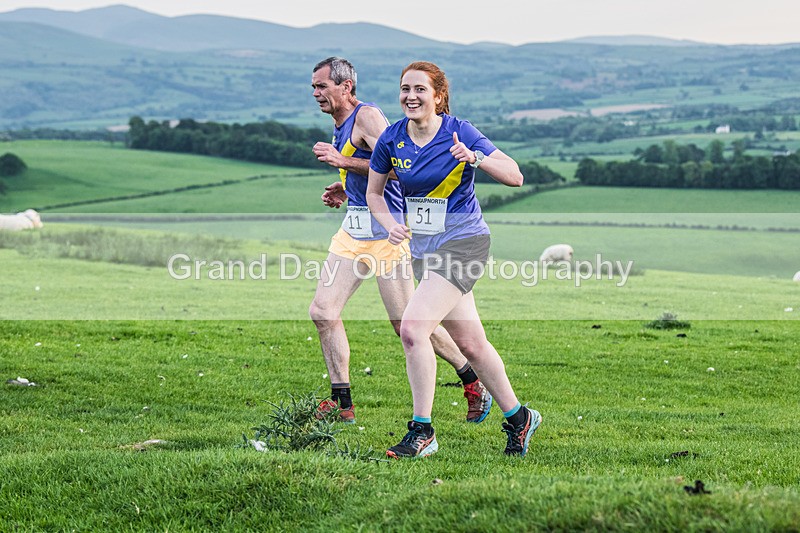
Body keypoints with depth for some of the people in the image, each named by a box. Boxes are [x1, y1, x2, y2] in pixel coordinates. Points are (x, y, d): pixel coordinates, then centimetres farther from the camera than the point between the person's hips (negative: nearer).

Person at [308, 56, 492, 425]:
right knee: (322, 311, -1)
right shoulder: (340, 125, 16)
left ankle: (472, 380, 13)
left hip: (386, 231, -9)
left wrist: (343, 162, -25)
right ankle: (342, 403, 5)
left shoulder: (367, 116, -13)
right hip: (354, 229, 9)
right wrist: (345, 192, 12)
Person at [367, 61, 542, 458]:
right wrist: (391, 225, -7)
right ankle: (518, 418, 30)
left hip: (463, 242, -6)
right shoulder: (391, 139, 0)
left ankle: (422, 431, -12)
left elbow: (515, 176, -11)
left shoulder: (460, 132, -12)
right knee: (470, 343, 13)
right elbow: (374, 192, 12)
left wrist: (475, 158, -28)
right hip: (422, 248, 6)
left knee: (413, 328, -21)